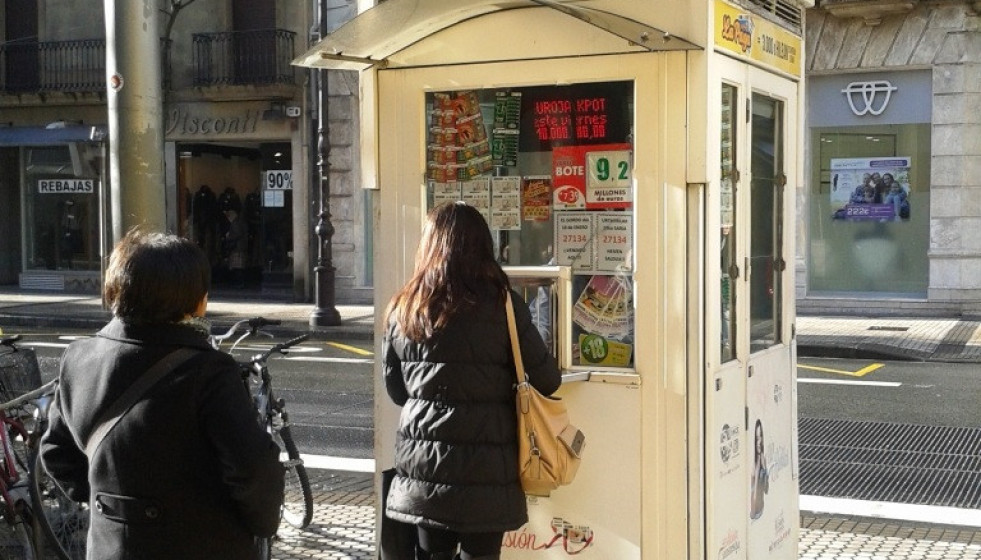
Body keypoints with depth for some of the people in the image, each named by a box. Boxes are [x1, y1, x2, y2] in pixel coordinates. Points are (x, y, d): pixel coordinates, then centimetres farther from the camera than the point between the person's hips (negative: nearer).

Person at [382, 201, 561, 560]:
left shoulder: (402, 309, 3)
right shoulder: (502, 305, -9)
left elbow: (396, 390, 11)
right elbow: (547, 382, -5)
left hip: (422, 464, 4)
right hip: (484, 468, -3)